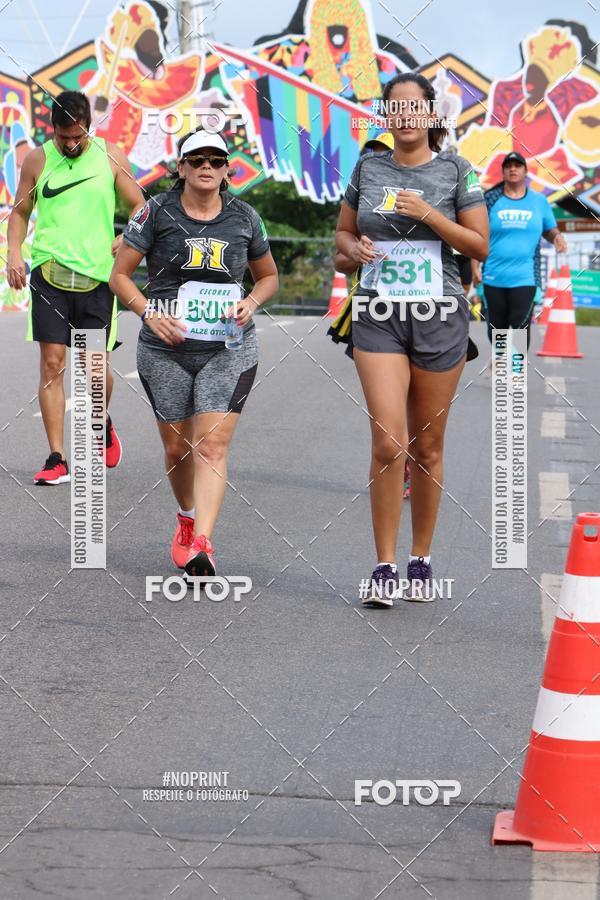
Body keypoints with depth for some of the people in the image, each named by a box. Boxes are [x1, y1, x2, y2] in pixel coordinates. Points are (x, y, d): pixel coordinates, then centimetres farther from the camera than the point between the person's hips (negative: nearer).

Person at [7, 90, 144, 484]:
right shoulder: (37, 160, 5)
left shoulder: (111, 156, 4)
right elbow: (21, 211, 15)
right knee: (52, 363, -5)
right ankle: (57, 459, -2)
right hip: (50, 273, 0)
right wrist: (15, 252, -1)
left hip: (97, 274, 0)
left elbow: (139, 207, 10)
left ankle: (103, 423, 35)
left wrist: (127, 239, -9)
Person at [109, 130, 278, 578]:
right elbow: (120, 275, 2)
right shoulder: (156, 213, -1)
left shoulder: (244, 217, 4)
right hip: (166, 350, 1)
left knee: (213, 444, -14)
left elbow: (269, 276, 18)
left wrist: (250, 303, -3)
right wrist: (149, 313, -13)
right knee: (177, 446, 10)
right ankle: (188, 517, 39)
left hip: (229, 350, 0)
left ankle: (201, 544, -22)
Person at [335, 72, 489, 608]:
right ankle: (385, 568, -6)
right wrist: (355, 249, -3)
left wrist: (429, 214, -13)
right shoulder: (368, 168, 9)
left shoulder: (455, 170, 2)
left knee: (427, 447, 6)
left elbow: (481, 246, 0)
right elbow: (343, 233, 19)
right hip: (379, 317, 1)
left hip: (439, 317, -1)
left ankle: (421, 563, 19)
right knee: (388, 443, -11)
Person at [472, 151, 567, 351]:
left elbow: (549, 230, 15)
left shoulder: (539, 201, 6)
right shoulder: (491, 199, 3)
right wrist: (475, 267, -2)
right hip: (494, 278, 1)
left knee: (521, 326, -10)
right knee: (496, 327, 11)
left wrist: (556, 237, -9)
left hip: (524, 278, -1)